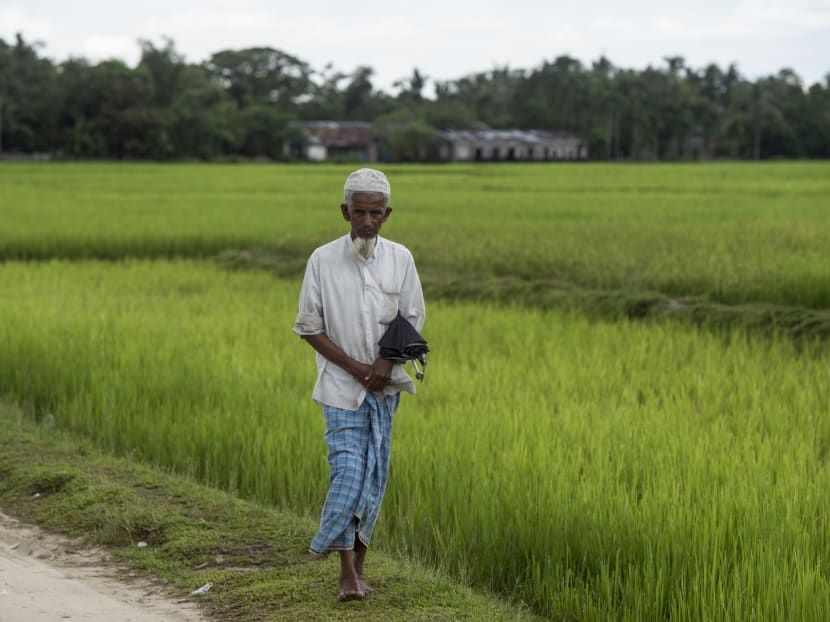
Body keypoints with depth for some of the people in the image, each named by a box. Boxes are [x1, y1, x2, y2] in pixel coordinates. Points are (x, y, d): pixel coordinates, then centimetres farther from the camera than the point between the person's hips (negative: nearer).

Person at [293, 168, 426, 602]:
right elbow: (309, 326, -2)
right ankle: (348, 573, -8)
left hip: (385, 387, 3)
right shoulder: (323, 260, -5)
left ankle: (358, 565, 15)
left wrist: (385, 363, -12)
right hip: (341, 386, -3)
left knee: (373, 476, 5)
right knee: (347, 472, -12)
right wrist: (354, 367, -11)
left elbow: (412, 321, 5)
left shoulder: (400, 259, 2)